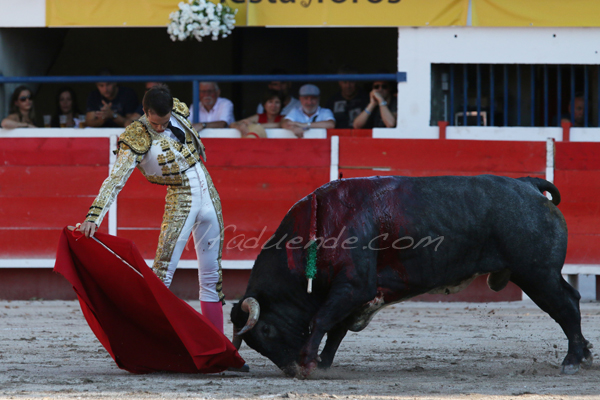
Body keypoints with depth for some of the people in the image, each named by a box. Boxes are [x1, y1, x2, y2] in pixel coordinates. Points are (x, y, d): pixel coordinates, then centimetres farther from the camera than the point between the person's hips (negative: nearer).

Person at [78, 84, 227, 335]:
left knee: (211, 276, 9)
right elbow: (115, 180, -27)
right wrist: (93, 217, -36)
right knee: (162, 275, -16)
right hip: (181, 201, -6)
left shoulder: (179, 112, -2)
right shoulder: (137, 138, -18)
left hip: (208, 194, 6)